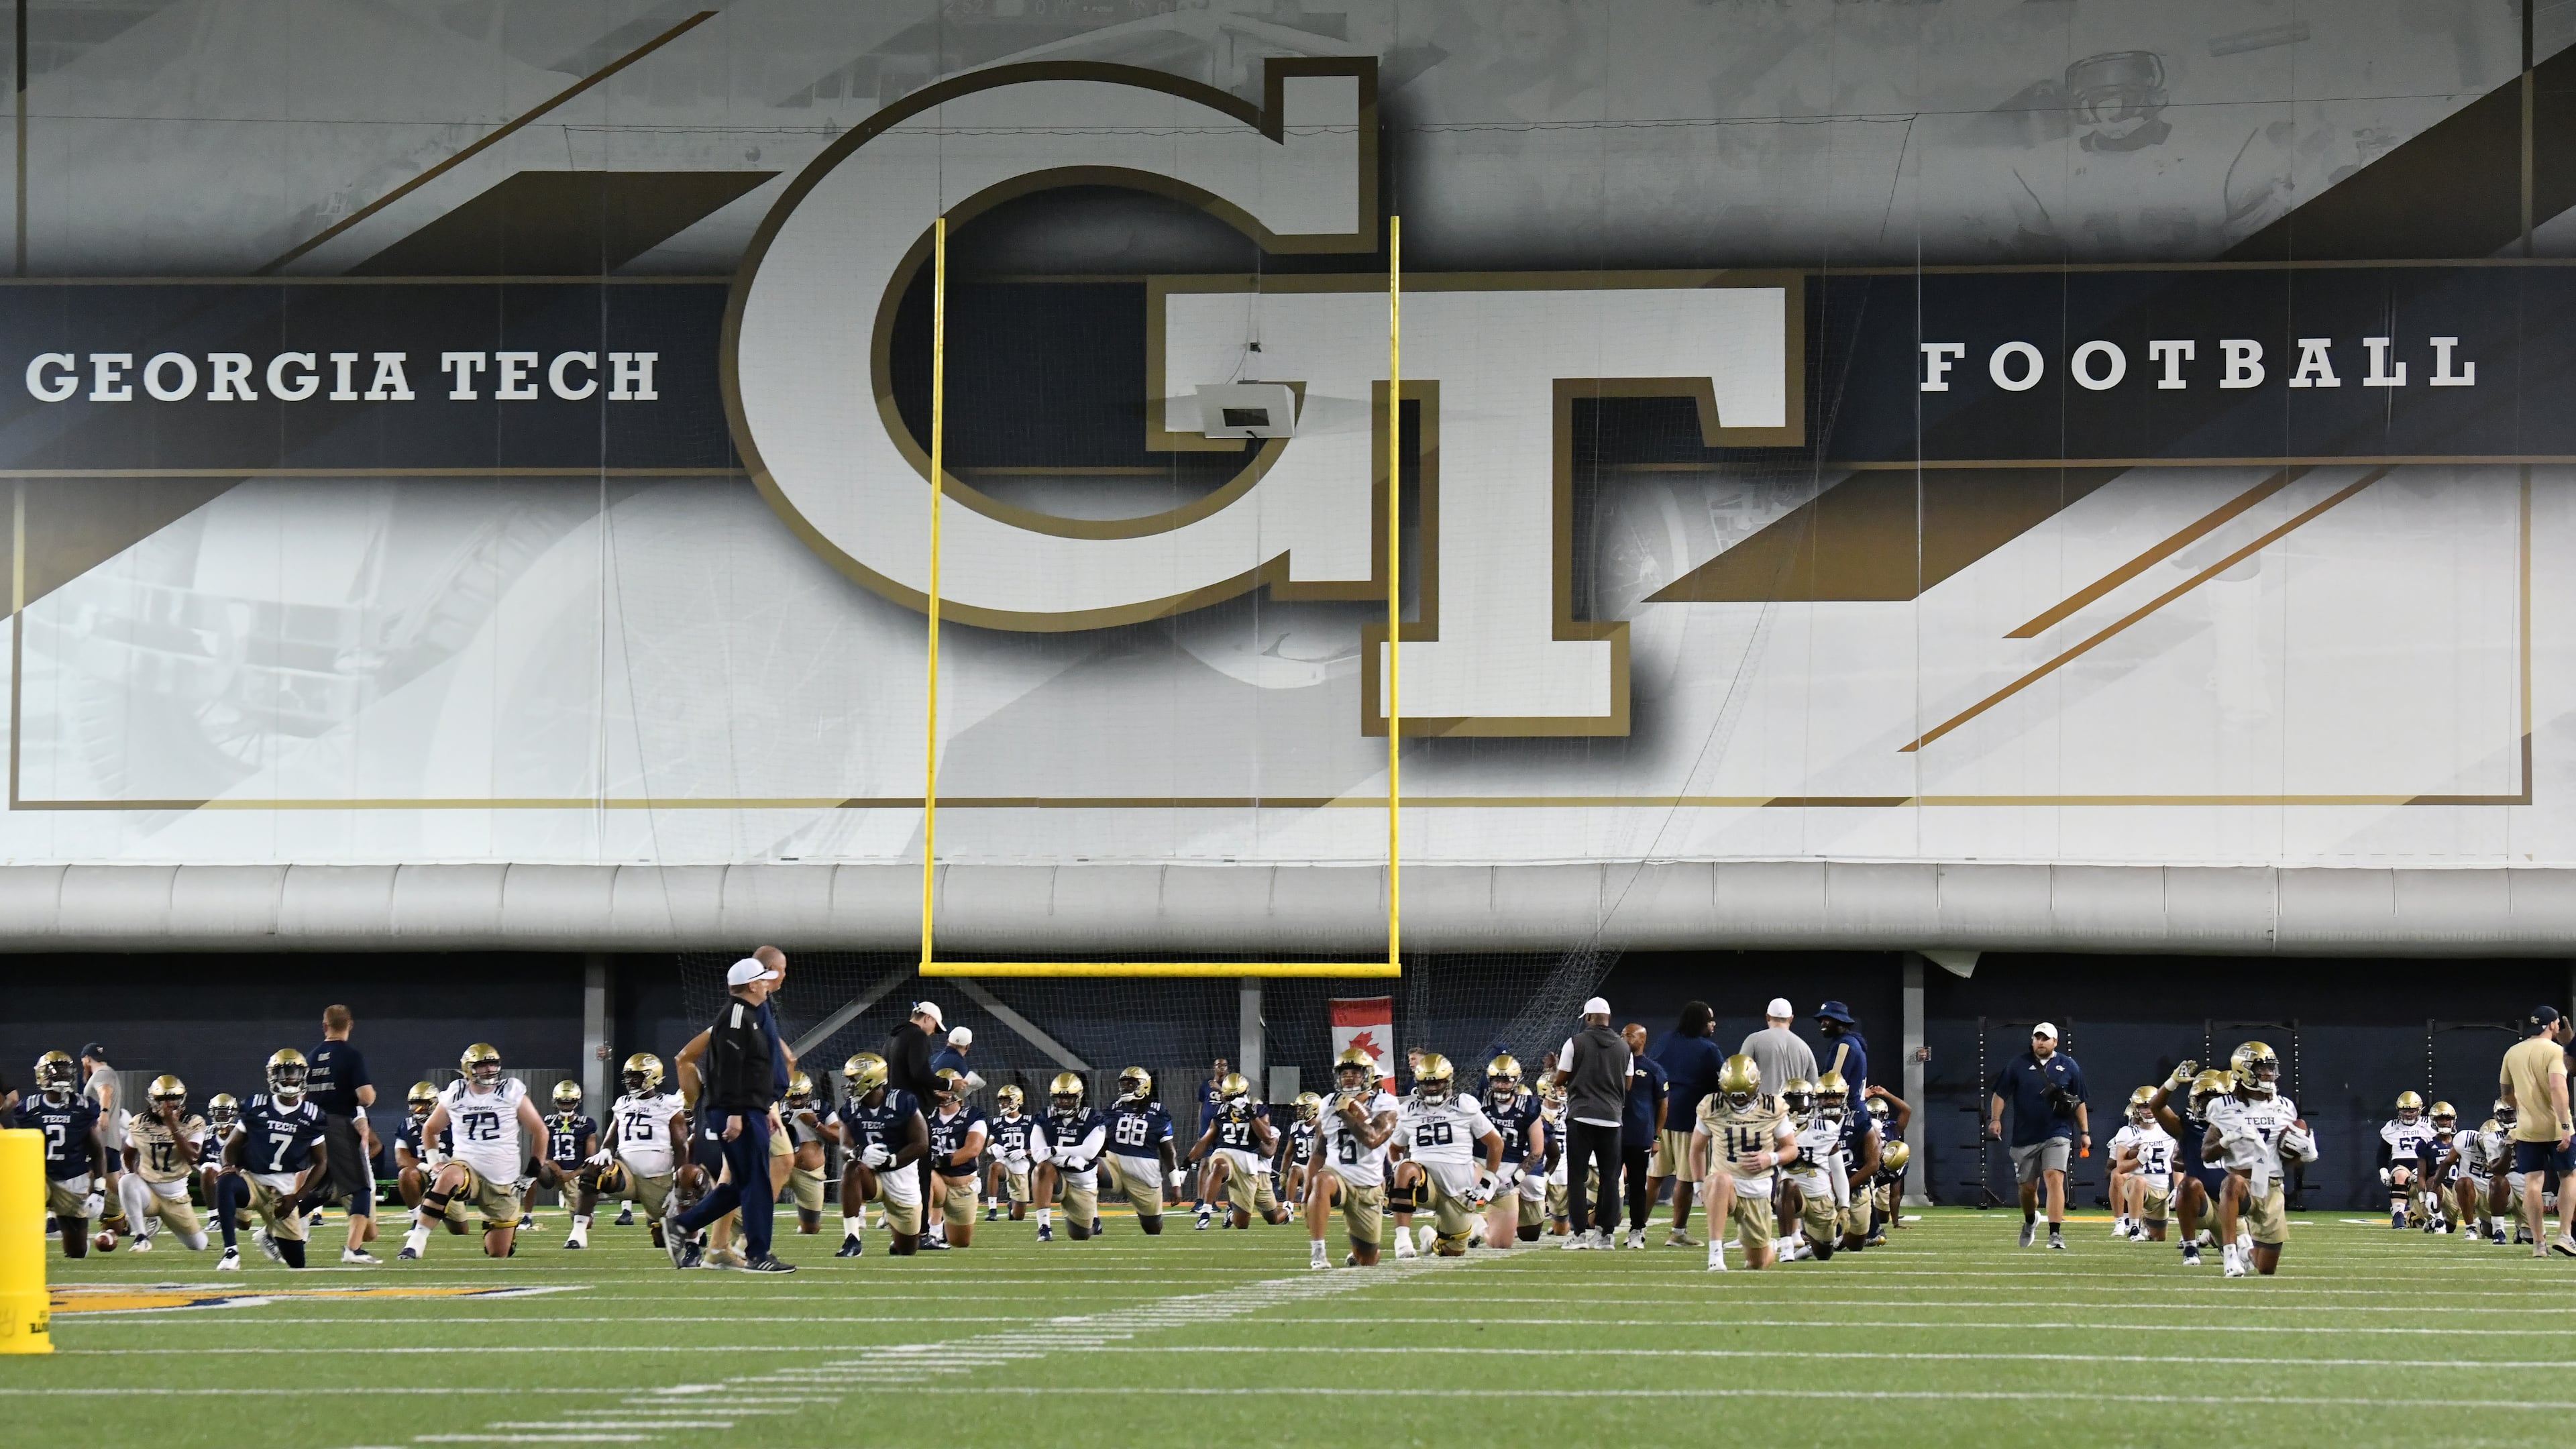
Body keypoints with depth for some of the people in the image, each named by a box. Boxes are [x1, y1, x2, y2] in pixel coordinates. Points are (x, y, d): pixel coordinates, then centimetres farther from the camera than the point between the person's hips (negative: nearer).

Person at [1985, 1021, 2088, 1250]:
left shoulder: (2069, 1066, 5)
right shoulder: (2018, 1065, 3)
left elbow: (2079, 1102, 11)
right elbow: (2001, 1093, 5)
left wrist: (2085, 1132, 10)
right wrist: (1995, 1119, -9)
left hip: (2057, 1134, -1)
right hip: (2025, 1137, 1)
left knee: (2054, 1179, -19)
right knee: (2028, 1187, 8)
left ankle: (2056, 1233, -21)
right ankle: (2030, 1221, 40)